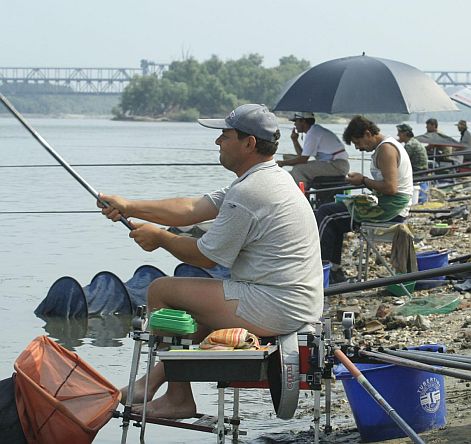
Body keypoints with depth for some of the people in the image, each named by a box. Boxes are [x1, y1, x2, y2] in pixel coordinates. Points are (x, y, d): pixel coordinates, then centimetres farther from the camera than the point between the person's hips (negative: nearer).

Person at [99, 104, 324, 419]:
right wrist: (130, 207, 10)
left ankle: (179, 398, 10)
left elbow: (205, 257, -11)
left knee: (161, 290, -1)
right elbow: (192, 209, 13)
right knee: (198, 298, 30)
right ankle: (151, 382, 35)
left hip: (272, 309, -11)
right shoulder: (274, 178, 14)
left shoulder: (248, 194, -18)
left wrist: (160, 238, 6)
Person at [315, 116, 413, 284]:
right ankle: (335, 273, 16)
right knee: (333, 219, 20)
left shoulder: (385, 149, -16)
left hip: (389, 208, -11)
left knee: (325, 213, -8)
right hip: (392, 207, 11)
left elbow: (390, 187, -25)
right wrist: (364, 181, 8)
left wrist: (364, 181, -12)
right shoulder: (386, 146, 16)